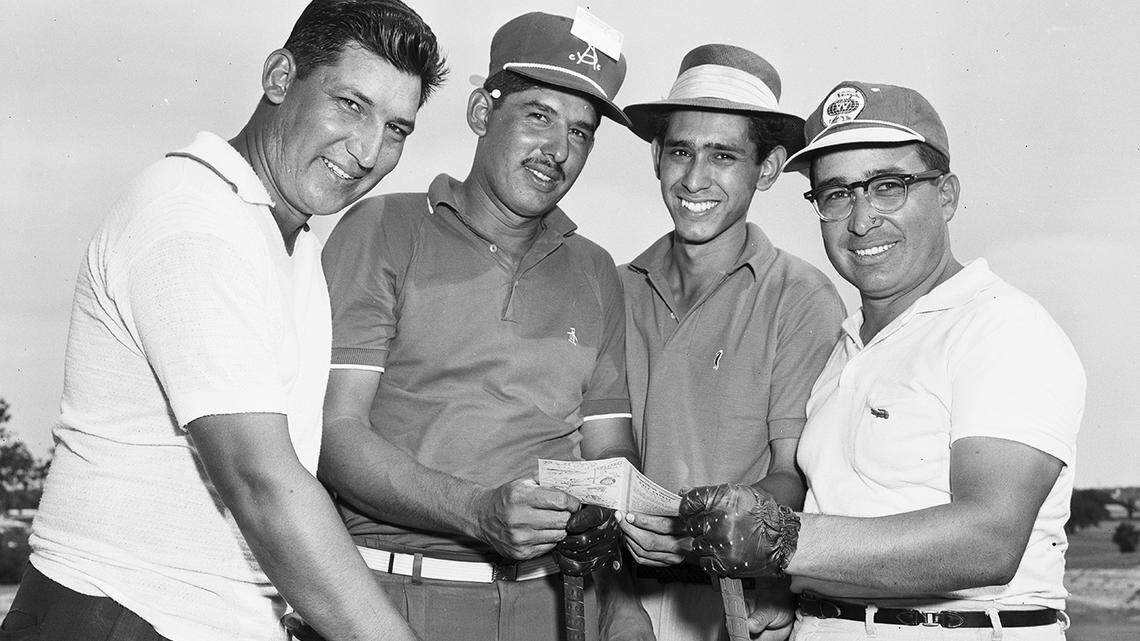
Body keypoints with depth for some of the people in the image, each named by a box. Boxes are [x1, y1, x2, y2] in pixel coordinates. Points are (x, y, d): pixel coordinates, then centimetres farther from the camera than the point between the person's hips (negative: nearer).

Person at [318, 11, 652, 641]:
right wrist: (479, 511, -23)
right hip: (396, 590, -4)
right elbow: (334, 433, -10)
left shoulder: (594, 273, 14)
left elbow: (611, 453, 11)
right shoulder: (383, 231, -1)